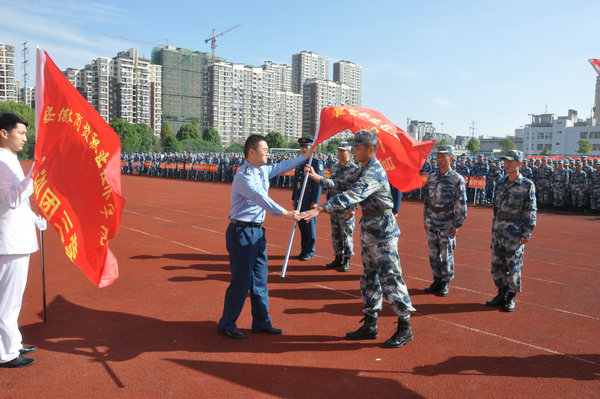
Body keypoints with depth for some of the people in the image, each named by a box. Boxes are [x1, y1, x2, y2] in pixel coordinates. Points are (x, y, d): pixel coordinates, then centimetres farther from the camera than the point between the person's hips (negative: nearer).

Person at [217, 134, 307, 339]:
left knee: (260, 279, 14)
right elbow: (261, 198, -30)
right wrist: (284, 213, -39)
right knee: (241, 280, -3)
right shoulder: (243, 176, -17)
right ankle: (227, 324, 13)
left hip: (258, 231, 9)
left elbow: (283, 166, 27)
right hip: (242, 232, -9)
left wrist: (306, 156, 31)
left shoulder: (263, 171, 10)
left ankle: (261, 322, 26)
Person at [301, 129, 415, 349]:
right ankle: (370, 326, 24)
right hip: (369, 230, 10)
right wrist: (318, 178, 14)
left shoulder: (374, 173, -21)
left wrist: (320, 209, -41)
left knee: (390, 279, -2)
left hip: (382, 231, -10)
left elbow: (352, 196, -34)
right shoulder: (363, 170, 11)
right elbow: (345, 187, 18)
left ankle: (405, 327, 11)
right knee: (369, 278, 14)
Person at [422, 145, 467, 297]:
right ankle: (437, 280, 24)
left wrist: (457, 225, -11)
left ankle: (446, 283, 16)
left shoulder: (457, 179, -8)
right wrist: (425, 220, 12)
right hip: (432, 223, 5)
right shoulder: (432, 177, 7)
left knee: (446, 254, 3)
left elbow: (461, 204, -8)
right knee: (433, 253, 11)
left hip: (447, 224, -5)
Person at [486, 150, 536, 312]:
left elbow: (530, 211, -8)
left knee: (513, 265, 2)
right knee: (497, 263, 11)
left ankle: (511, 297, 16)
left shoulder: (527, 185, -7)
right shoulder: (501, 182, 9)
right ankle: (502, 294, 25)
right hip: (497, 229, 6)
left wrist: (527, 233, -12)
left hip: (515, 231, -6)